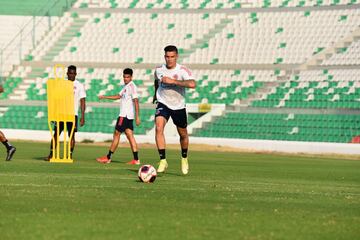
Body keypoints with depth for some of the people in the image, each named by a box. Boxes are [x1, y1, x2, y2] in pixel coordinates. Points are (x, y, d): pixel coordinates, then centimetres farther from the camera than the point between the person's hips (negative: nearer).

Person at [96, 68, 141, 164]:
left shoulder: (132, 86, -13)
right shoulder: (125, 86, 17)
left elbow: (136, 101, -17)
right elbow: (119, 96, 31)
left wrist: (137, 117, -21)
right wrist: (105, 97, 31)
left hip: (125, 115, -9)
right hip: (124, 114, 9)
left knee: (116, 134, -3)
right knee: (130, 136, 3)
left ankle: (108, 158, 3)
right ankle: (136, 159, -2)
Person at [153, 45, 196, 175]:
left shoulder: (183, 70, -18)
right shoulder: (159, 70, -5)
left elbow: (192, 84, -36)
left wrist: (172, 81, -37)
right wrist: (156, 93, 31)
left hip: (179, 106, -1)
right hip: (163, 104, 1)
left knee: (183, 134, 12)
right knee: (159, 128, -24)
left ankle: (184, 158, 40)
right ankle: (163, 160, -23)